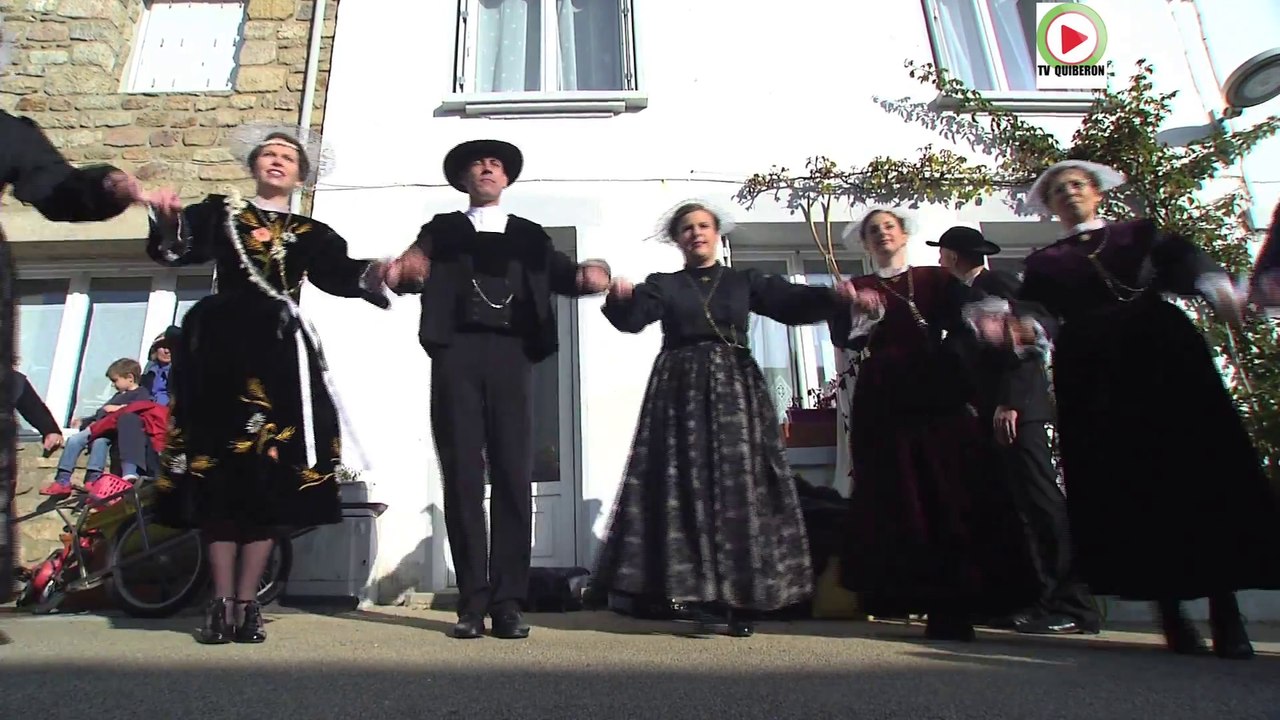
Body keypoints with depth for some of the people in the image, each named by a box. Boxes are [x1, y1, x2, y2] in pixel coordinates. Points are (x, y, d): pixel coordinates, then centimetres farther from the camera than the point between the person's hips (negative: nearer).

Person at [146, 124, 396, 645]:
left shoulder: (311, 234, 15)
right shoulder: (218, 213, 16)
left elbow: (340, 274, -2)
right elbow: (173, 250, 0)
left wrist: (378, 272, -24)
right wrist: (168, 225, -23)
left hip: (278, 353, 0)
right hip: (219, 347, 0)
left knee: (269, 476, -2)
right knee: (220, 471, 0)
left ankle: (246, 602, 6)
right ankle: (221, 600, 8)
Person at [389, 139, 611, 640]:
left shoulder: (530, 234, 21)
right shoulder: (442, 228, 19)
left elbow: (564, 276, 7)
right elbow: (414, 271, 2)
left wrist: (593, 273, -16)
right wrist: (401, 270, -22)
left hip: (511, 355, 1)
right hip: (456, 354, 0)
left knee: (513, 478, -4)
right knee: (462, 478, -2)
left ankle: (507, 601, 1)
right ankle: (472, 601, 4)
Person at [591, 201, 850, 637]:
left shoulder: (744, 281, 13)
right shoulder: (662, 285, 11)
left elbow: (791, 303, -1)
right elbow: (631, 319, -6)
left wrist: (834, 296, -20)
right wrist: (619, 299, -29)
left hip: (735, 388, 1)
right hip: (682, 391, 0)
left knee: (740, 486, -3)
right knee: (686, 487, -4)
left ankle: (741, 600, 3)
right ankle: (699, 591, 3)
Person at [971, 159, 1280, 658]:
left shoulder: (1140, 234, 20)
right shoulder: (1043, 263, 20)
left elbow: (1183, 261, 1)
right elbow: (1038, 314, 3)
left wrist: (1216, 286, -22)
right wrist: (1016, 326, -21)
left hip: (1163, 355, 0)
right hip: (1093, 372, 0)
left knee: (1200, 470, -8)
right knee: (1127, 485, -6)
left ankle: (1225, 611, -1)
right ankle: (1170, 611, 3)